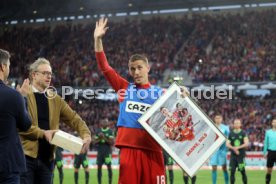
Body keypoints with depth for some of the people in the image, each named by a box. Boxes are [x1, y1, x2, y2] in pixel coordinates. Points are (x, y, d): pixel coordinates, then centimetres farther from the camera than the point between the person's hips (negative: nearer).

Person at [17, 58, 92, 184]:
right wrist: (43, 133, -19)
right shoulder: (23, 95, -3)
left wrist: (86, 135, -8)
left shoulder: (55, 99, 14)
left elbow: (74, 119, 9)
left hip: (47, 158, 5)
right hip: (26, 155, -5)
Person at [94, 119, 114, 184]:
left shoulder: (110, 131, -3)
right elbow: (95, 142, 8)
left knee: (109, 167, -4)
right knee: (99, 167, 2)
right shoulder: (98, 131, 9)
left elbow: (112, 142, -10)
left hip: (107, 151, -4)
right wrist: (99, 138, -10)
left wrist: (104, 138, -18)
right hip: (100, 151, 4)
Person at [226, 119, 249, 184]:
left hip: (241, 155, -2)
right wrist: (233, 148, -14)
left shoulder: (243, 133, 1)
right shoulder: (231, 133, 7)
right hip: (233, 155, 2)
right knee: (232, 171, -2)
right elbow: (227, 144, 3)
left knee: (243, 171, -1)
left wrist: (238, 147, -16)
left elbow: (246, 144, -7)